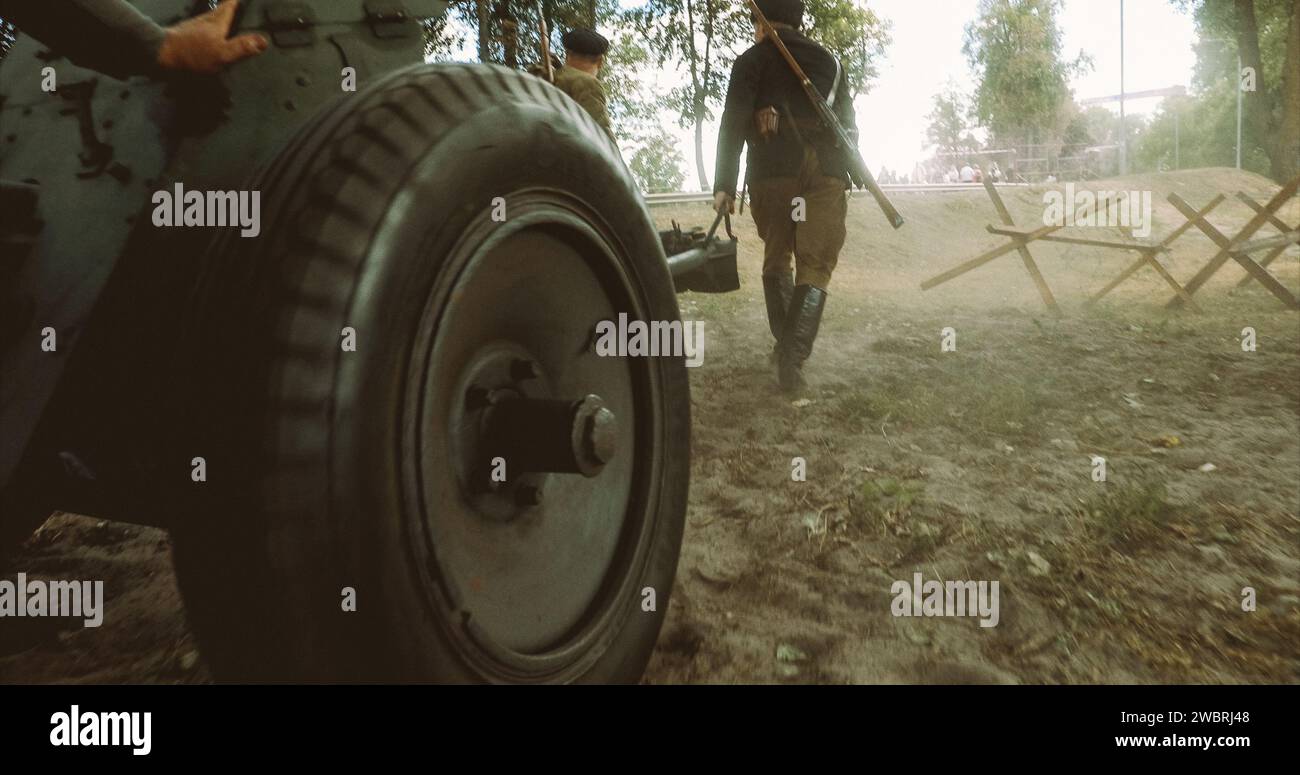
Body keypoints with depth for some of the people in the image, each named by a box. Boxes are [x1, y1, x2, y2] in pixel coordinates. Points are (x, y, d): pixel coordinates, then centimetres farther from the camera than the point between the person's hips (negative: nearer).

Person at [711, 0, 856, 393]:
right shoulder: (828, 61, 21)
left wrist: (723, 185, -5)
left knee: (776, 259, 14)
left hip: (772, 175, -1)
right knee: (815, 267, -2)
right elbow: (849, 126, 20)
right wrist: (846, 182, 25)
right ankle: (793, 356, -16)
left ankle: (785, 346, 11)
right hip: (825, 175, 2)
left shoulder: (752, 60, 9)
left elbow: (733, 124, -3)